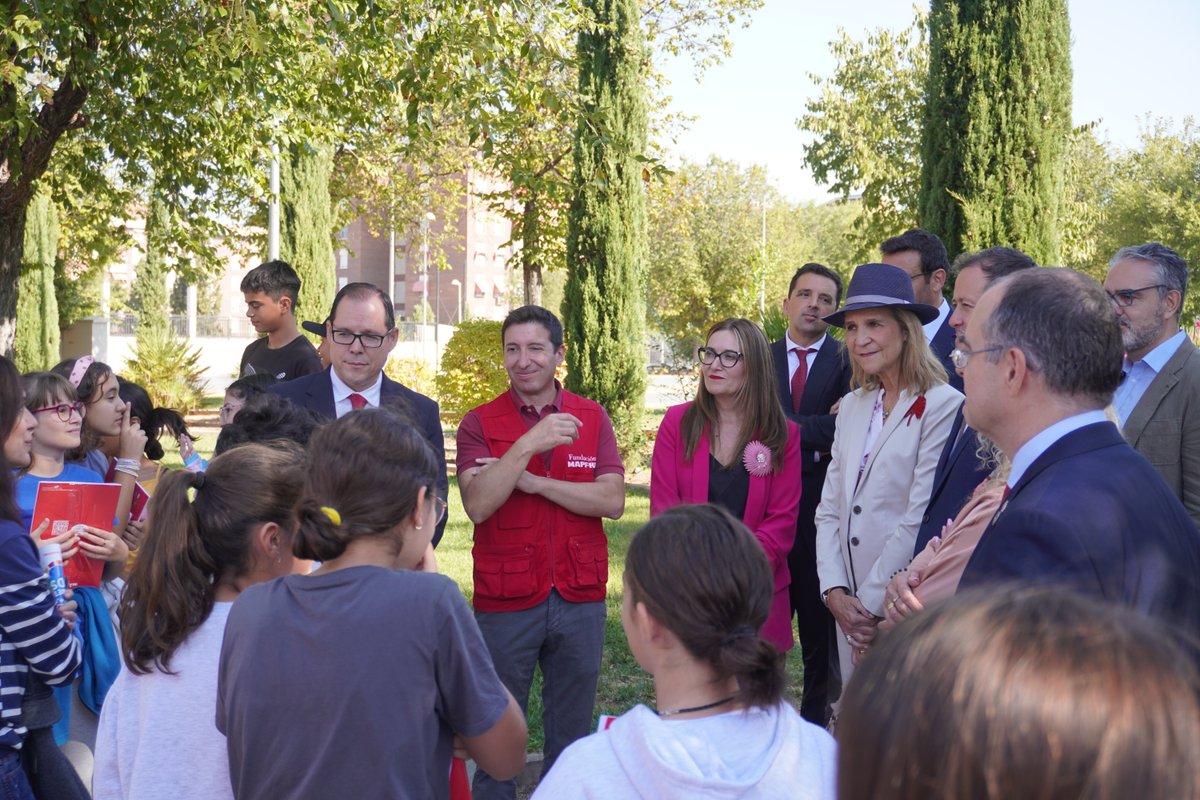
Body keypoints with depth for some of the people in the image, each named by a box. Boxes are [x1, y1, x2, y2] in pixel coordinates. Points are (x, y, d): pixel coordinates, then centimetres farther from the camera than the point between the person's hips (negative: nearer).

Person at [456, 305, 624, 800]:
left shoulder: (592, 418, 3)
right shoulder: (480, 423, -2)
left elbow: (613, 501, -8)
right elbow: (477, 505, -17)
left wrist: (537, 483, -15)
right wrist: (528, 445, -26)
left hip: (580, 600, 2)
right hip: (506, 603, -2)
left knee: (571, 735, 14)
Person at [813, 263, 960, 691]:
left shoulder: (942, 406, -12)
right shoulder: (852, 406, 12)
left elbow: (920, 519, -16)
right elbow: (829, 508, 11)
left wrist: (872, 603, -12)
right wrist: (835, 591, -2)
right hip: (852, 609, 7)